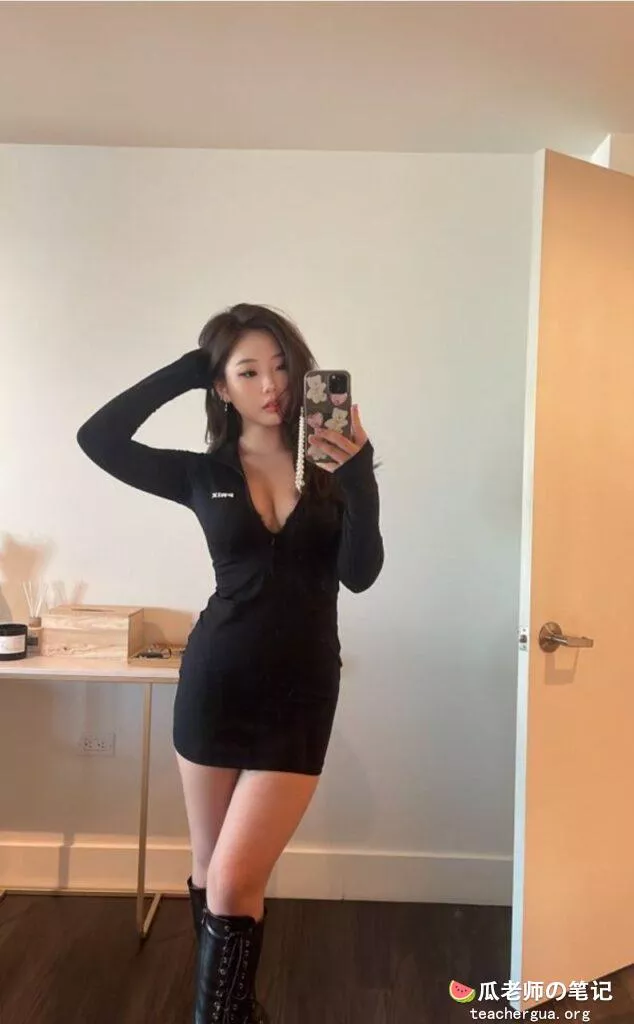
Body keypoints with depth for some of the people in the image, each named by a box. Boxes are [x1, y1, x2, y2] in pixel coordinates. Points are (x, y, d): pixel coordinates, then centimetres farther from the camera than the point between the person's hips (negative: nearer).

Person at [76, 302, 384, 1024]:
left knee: (233, 882, -3)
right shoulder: (204, 474, 1)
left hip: (301, 693, -2)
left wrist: (358, 473, -25)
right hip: (214, 682, 2)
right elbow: (98, 439, -10)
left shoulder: (332, 464, -1)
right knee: (209, 868, 16)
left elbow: (360, 574, -11)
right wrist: (186, 368, -7)